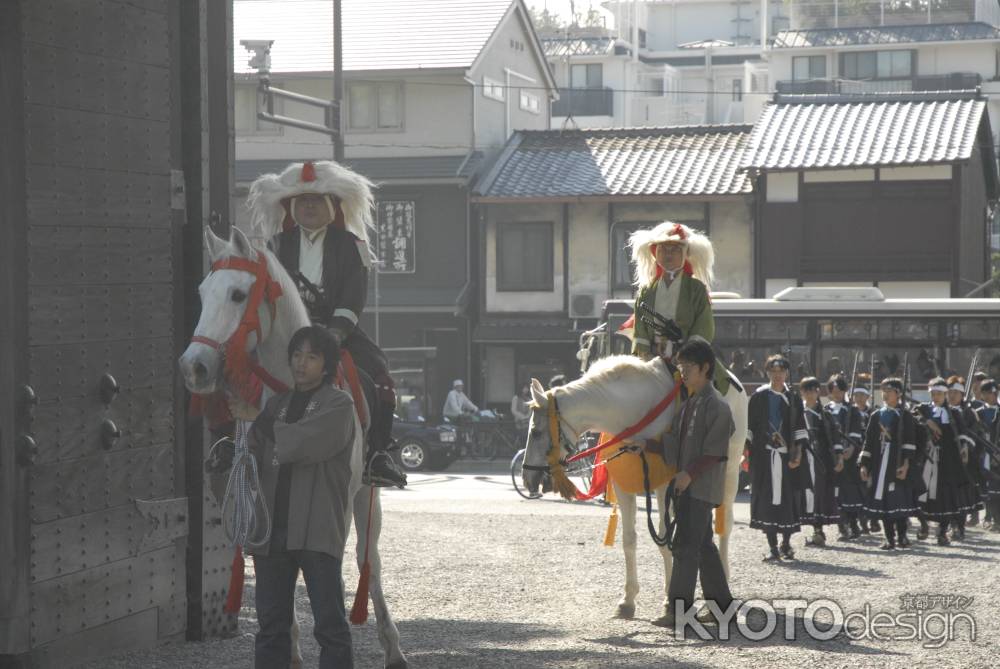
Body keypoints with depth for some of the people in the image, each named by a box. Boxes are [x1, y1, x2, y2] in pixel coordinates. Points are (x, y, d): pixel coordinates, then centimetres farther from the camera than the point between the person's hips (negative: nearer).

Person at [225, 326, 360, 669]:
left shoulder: (339, 405, -3)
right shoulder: (278, 404, 16)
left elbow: (299, 443, -18)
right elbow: (254, 458, 13)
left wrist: (257, 419, -7)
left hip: (317, 531, -6)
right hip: (272, 528, 6)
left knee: (330, 624, -3)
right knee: (271, 624, 10)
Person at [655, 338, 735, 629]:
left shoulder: (716, 405, -13)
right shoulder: (688, 403, 15)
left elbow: (715, 452, -17)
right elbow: (674, 439, 21)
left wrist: (690, 473, -22)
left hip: (702, 486, -9)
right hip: (686, 485, 9)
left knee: (686, 545, -10)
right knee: (703, 545, 14)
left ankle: (679, 610, -9)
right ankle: (721, 603, 22)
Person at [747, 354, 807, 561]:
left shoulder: (793, 399, 10)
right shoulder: (759, 397, 4)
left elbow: (799, 428, 9)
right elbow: (749, 427, 4)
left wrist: (798, 453, -2)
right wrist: (747, 451, -2)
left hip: (786, 455, 2)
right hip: (764, 455, -2)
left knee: (788, 499, 1)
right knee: (767, 498, -5)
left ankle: (786, 544, 13)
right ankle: (772, 547, -2)